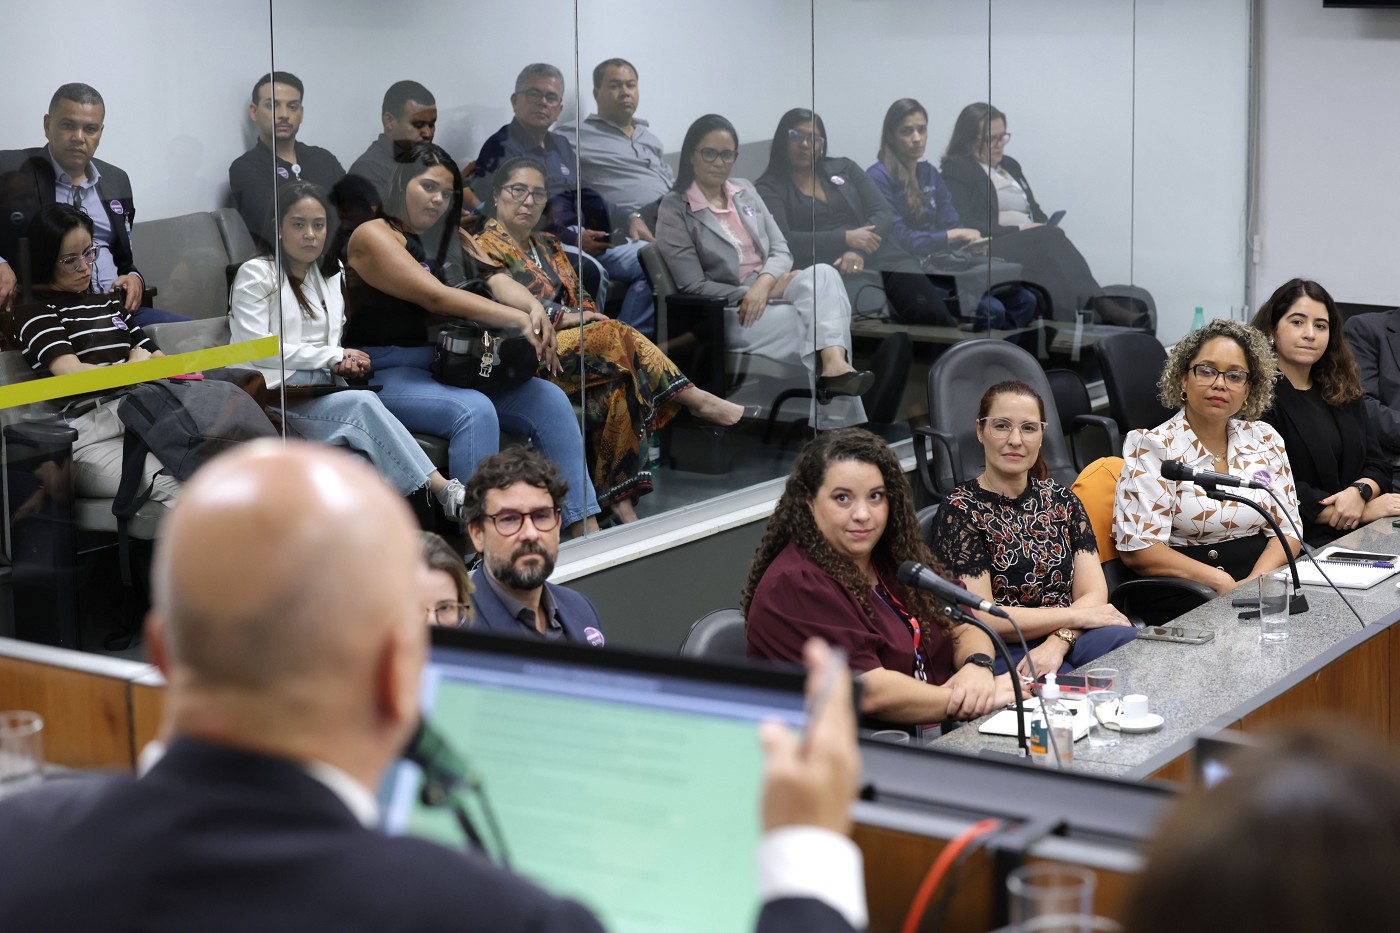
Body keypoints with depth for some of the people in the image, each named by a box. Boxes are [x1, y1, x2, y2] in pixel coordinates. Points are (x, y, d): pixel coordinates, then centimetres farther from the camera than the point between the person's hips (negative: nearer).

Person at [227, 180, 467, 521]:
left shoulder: (330, 277, 23)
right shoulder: (256, 274, 3)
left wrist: (344, 364, 0)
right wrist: (334, 357, -7)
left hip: (322, 394, 5)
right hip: (275, 399, -5)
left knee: (363, 402, -32)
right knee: (363, 403, -31)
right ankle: (443, 489, -39)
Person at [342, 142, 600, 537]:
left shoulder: (451, 238, 21)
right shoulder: (373, 235, -3)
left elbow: (494, 277, 4)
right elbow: (435, 297, -16)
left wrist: (533, 307, -20)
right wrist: (518, 320, -22)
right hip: (390, 372, -7)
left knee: (550, 399, -12)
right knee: (474, 411, -34)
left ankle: (586, 529, -17)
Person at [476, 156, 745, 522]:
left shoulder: (549, 247, 27)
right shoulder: (485, 247, 3)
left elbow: (581, 300, 21)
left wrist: (587, 315, -4)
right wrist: (565, 318, -13)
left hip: (566, 347, 7)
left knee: (614, 385, -27)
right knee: (615, 336, -26)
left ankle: (619, 502, -31)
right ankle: (699, 402, -18)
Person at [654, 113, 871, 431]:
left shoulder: (745, 192, 16)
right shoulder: (674, 211, -3)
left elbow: (782, 251, 10)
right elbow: (693, 286, -9)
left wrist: (765, 283, -13)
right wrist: (750, 295, -15)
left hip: (771, 292, 5)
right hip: (726, 314, -5)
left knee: (823, 273, -28)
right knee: (814, 325, -28)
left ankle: (836, 366, -47)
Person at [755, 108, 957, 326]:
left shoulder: (844, 169, 22)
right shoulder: (770, 188, 11)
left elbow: (884, 214, 10)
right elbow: (783, 241, -6)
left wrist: (859, 251, -10)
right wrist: (845, 238, -13)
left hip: (882, 259, 4)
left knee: (930, 311, -28)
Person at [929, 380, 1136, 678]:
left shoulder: (1061, 500, 16)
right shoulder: (959, 511, 0)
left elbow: (1094, 592, 6)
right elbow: (981, 618, -8)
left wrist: (1057, 643, -16)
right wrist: (1076, 615, -8)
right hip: (1000, 652, -5)